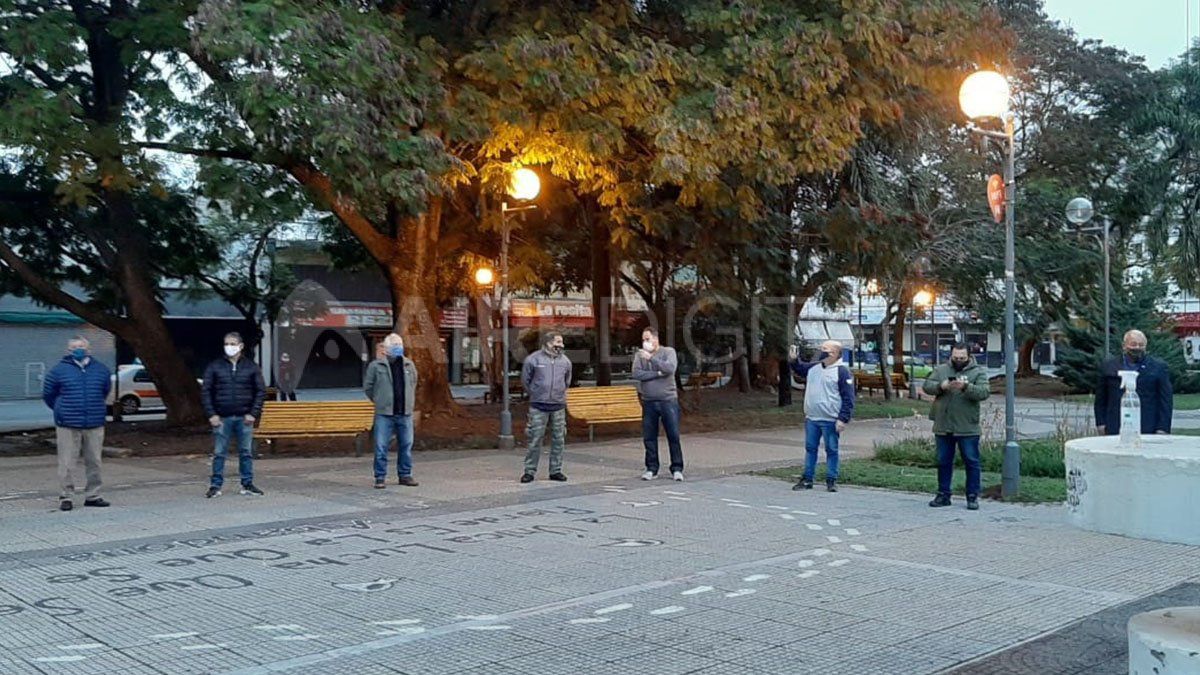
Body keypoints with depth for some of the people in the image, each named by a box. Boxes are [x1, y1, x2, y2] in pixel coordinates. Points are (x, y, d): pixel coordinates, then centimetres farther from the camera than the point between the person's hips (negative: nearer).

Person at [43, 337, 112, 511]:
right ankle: (66, 497, 6)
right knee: (67, 464, -2)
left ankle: (93, 496, 17)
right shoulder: (59, 370, 0)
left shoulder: (101, 369, 8)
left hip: (95, 425, 3)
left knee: (94, 463, 7)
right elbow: (48, 394, 10)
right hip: (68, 426, -3)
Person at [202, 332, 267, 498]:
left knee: (246, 452, 5)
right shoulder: (214, 367, 4)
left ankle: (247, 484, 14)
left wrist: (254, 413, -6)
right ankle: (215, 486, 9)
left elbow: (261, 391, 4)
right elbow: (206, 391, 4)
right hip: (222, 418, -1)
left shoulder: (251, 367, 6)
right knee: (219, 453, 2)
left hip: (244, 418, 1)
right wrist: (211, 414, -6)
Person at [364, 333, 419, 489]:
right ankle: (380, 477, 6)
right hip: (384, 413, -3)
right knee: (381, 447, -2)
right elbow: (367, 387, 5)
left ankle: (405, 475, 19)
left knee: (406, 446, 8)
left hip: (405, 413, 4)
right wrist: (379, 401, 7)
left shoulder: (409, 364, 9)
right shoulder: (376, 365, -3)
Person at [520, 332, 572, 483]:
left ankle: (556, 471, 15)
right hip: (538, 406, -3)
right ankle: (529, 471, 5)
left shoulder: (565, 361, 7)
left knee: (558, 439, 5)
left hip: (558, 406, 4)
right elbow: (525, 380, 8)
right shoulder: (533, 359, -4)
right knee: (535, 439, -3)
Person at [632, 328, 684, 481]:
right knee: (649, 437, 6)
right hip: (648, 401, 2)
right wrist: (658, 374, -12)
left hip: (668, 400, -2)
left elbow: (670, 368, -19)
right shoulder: (640, 355, 6)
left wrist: (651, 358, -19)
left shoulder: (668, 352, 1)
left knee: (673, 436, -1)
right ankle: (651, 469, 16)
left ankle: (677, 469, 7)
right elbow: (636, 374, -9)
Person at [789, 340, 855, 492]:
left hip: (830, 421, -6)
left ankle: (831, 481, 11)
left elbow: (848, 398, -12)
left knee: (831, 450, 2)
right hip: (811, 418, 6)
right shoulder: (814, 367, 9)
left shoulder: (842, 371, -10)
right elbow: (800, 370, 31)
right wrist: (794, 360, 11)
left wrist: (843, 419, -17)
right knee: (810, 448, 10)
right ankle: (807, 479, 17)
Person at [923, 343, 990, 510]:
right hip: (943, 427, 3)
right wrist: (941, 386, -20)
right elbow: (927, 385, 0)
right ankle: (943, 495, 21)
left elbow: (985, 392, -13)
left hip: (967, 428, -3)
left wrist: (965, 387, -28)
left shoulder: (978, 372, 0)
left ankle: (973, 496, 11)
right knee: (943, 461, 11)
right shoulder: (940, 370, 9)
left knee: (972, 462, 2)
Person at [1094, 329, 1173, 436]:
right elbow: (1100, 398, 13)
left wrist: (1163, 427, -3)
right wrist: (1101, 423, 6)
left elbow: (1166, 400, 4)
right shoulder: (1108, 366, 11)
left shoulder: (1158, 367, 7)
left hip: (1148, 430, -1)